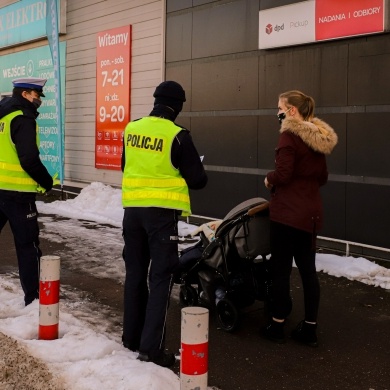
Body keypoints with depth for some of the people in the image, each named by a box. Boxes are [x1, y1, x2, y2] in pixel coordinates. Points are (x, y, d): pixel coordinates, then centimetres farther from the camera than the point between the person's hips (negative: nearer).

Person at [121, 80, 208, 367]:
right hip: (162, 211, -6)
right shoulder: (177, 136, -13)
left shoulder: (132, 128, 4)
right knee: (160, 277, -1)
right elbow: (197, 179, -8)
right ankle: (152, 347, -3)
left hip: (132, 208, 6)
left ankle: (132, 337, 25)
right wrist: (199, 174, 14)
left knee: (135, 273, 15)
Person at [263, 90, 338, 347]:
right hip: (311, 211, 8)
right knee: (308, 269, 11)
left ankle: (277, 325, 13)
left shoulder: (289, 135, -13)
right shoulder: (319, 138, 12)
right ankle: (310, 329, 18)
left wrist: (269, 179, 0)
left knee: (281, 269, 3)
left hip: (288, 211, -8)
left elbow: (282, 174, -19)